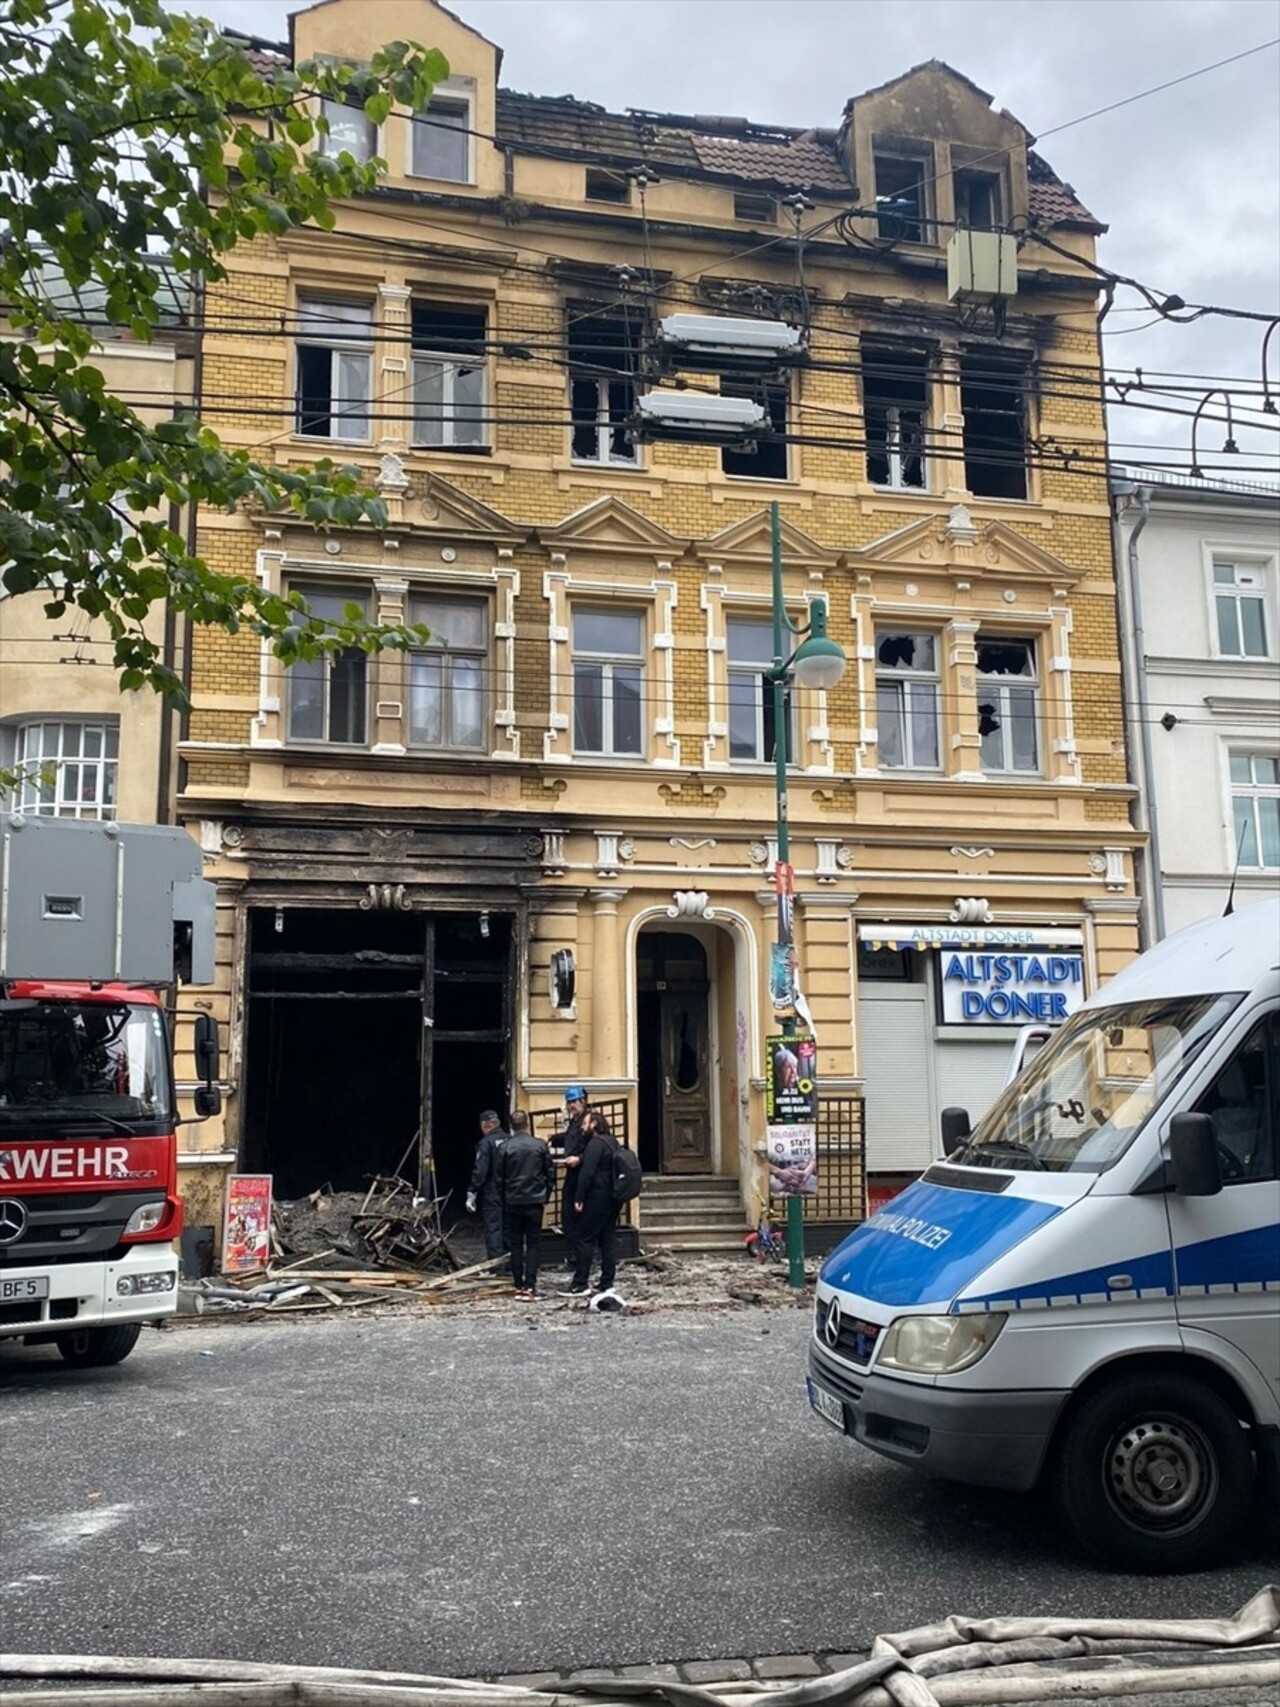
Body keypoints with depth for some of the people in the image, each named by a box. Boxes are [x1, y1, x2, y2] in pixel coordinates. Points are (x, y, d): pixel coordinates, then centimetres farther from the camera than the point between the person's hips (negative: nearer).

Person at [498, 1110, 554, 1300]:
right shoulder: (540, 1145, -4)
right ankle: (530, 1286, -5)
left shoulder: (506, 1147, -6)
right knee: (533, 1243, 4)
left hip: (513, 1202, 0)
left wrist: (504, 1199, 12)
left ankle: (519, 1286, 8)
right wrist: (546, 1194, 13)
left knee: (515, 1244, 9)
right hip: (535, 1201, 0)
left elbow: (500, 1178, 0)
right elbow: (550, 1173, 1)